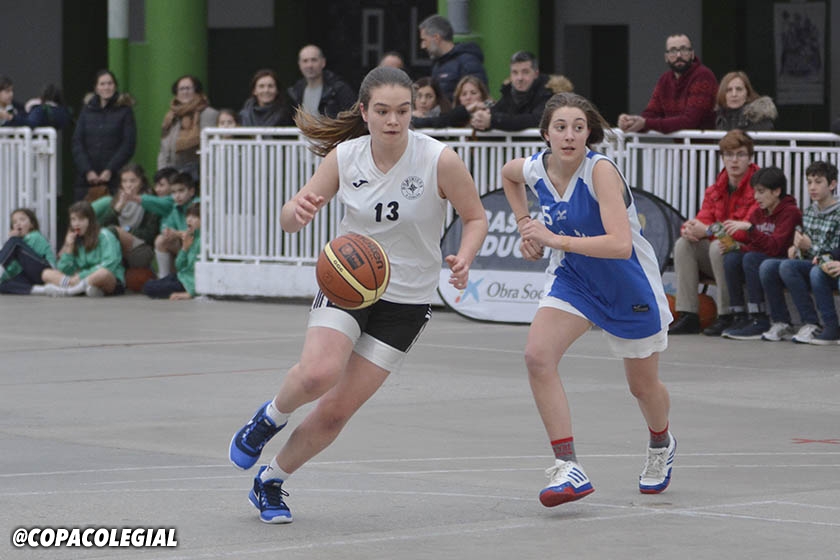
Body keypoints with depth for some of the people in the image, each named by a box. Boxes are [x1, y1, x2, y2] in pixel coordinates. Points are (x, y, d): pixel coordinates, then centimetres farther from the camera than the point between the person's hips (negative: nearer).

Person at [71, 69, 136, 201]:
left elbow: (129, 145, -1)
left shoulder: (124, 110, 4)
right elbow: (77, 143, 8)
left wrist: (110, 170, -10)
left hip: (113, 178, -2)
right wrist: (87, 171, -5)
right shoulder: (87, 109, 12)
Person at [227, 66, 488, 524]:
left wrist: (463, 260, -22)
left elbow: (476, 218, -2)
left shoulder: (440, 160, -15)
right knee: (317, 374, -30)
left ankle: (270, 481, 24)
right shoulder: (344, 156, -9)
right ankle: (270, 417, 5)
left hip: (406, 301, 0)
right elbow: (290, 220, -1)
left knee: (334, 413, -2)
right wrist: (298, 210, -26)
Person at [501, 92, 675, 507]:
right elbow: (507, 174, 16)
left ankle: (661, 445, 50)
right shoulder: (534, 169, -12)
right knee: (538, 355, -22)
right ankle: (567, 467, -19)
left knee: (643, 385, 15)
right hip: (572, 279, 4)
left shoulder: (601, 171, -29)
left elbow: (620, 244, -39)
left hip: (630, 287, -4)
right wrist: (524, 224, 5)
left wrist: (554, 239, -40)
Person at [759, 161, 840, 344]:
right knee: (767, 266, -17)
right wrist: (796, 248, 0)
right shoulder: (808, 212, 14)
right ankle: (781, 323, -9)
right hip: (808, 265, 7)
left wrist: (810, 247, -20)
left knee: (787, 266, -31)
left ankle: (812, 325, -26)